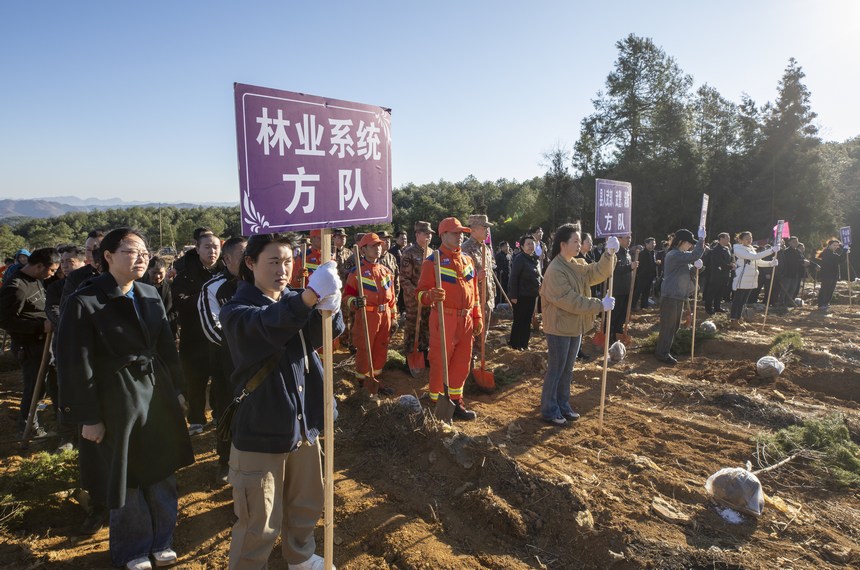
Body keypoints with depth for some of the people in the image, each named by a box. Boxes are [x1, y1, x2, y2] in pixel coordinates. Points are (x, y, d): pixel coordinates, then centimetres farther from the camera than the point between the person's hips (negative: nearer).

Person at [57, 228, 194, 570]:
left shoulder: (150, 295, 4)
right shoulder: (84, 301, -12)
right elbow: (75, 363, -11)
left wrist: (176, 392, 7)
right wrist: (88, 417, -10)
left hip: (159, 393, 5)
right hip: (120, 400, -5)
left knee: (163, 473, 15)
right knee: (128, 477, 11)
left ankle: (161, 540, 35)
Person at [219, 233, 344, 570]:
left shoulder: (297, 302, 4)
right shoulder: (236, 311, -13)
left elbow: (328, 330, -15)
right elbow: (267, 325, -37)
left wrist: (329, 305, -38)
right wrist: (312, 294, -53)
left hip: (303, 425, 6)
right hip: (259, 433, -6)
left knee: (306, 504, 24)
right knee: (259, 524, 7)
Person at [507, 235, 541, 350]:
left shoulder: (536, 259, 8)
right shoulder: (519, 259, -15)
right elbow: (513, 278, -18)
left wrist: (539, 288, 8)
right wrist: (513, 296, -21)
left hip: (531, 295, 8)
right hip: (521, 295, -7)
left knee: (527, 320, 13)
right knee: (519, 320, 2)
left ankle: (524, 343, 24)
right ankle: (515, 343, 15)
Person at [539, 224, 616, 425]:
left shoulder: (578, 265, 8)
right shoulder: (555, 271, -20)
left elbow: (599, 273, -3)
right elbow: (571, 301, -24)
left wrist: (609, 254, -19)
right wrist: (600, 305, -21)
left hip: (575, 326, 8)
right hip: (560, 327, -8)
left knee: (567, 370, 17)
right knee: (555, 370, 2)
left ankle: (563, 405, 29)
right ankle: (549, 410, 14)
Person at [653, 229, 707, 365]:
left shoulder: (682, 255, 15)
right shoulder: (673, 255, -18)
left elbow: (687, 271, 24)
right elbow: (695, 255, -28)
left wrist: (695, 267, 2)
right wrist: (701, 238, -20)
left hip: (679, 296, 10)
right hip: (670, 296, -10)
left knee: (675, 325, 15)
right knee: (667, 325, -4)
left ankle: (663, 350, 24)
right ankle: (662, 353, 4)